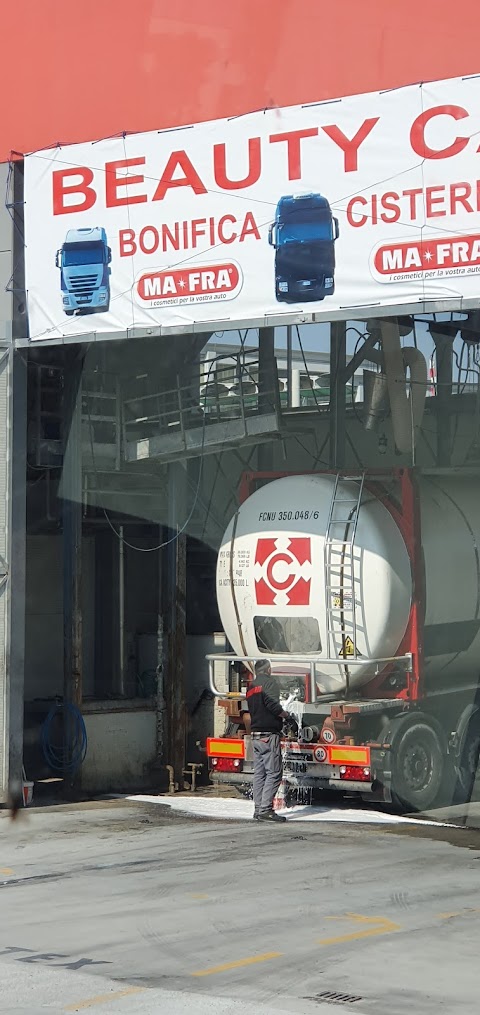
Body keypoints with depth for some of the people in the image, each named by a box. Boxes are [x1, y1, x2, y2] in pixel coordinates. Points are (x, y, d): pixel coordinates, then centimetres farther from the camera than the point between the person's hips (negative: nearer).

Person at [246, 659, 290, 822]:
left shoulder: (251, 687, 19)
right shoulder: (269, 682, -5)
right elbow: (272, 704, -19)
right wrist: (285, 714, -2)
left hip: (255, 734, 8)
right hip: (269, 734, -8)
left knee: (259, 773, 10)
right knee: (273, 773, -7)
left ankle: (258, 809, 9)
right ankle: (265, 809, -13)